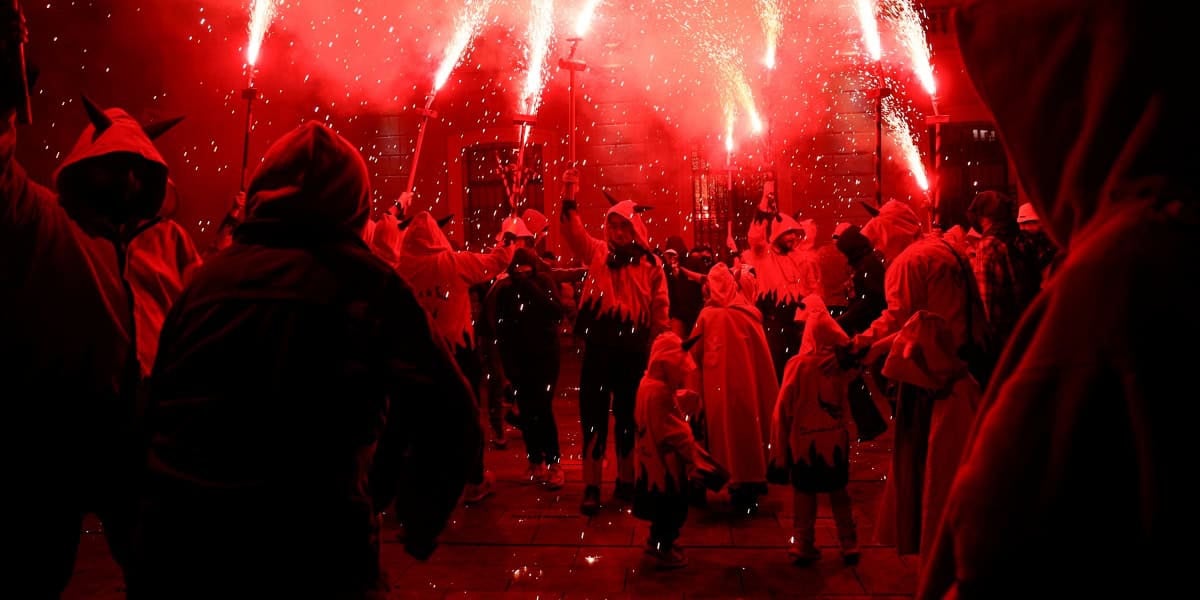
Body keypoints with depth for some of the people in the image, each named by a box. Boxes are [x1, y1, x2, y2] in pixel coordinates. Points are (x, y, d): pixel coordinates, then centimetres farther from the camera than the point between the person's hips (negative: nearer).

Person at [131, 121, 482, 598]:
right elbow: (450, 418, -8)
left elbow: (158, 409, 12)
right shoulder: (366, 280, -4)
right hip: (313, 555, -4)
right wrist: (420, 522, 8)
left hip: (177, 543, 4)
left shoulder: (208, 276, 7)